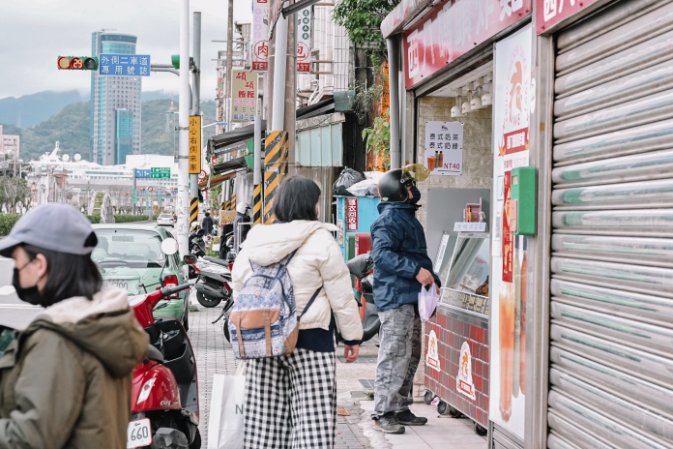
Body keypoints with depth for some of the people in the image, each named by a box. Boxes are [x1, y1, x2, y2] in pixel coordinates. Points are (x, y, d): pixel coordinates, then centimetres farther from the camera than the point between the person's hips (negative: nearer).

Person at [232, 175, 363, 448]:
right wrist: (352, 336, 2)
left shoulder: (254, 241, 9)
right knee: (313, 417, -4)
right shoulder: (319, 239, -7)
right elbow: (341, 295, -6)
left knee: (264, 416, 7)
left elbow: (239, 287, 14)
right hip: (309, 339, -5)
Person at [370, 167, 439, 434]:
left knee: (410, 356, 15)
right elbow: (382, 254, -24)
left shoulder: (406, 217, 20)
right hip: (396, 298, -11)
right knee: (394, 356, -9)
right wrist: (416, 270, -27)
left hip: (410, 298, 11)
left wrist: (431, 278, 21)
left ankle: (400, 409, 23)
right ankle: (383, 413, -4)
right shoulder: (389, 219, -12)